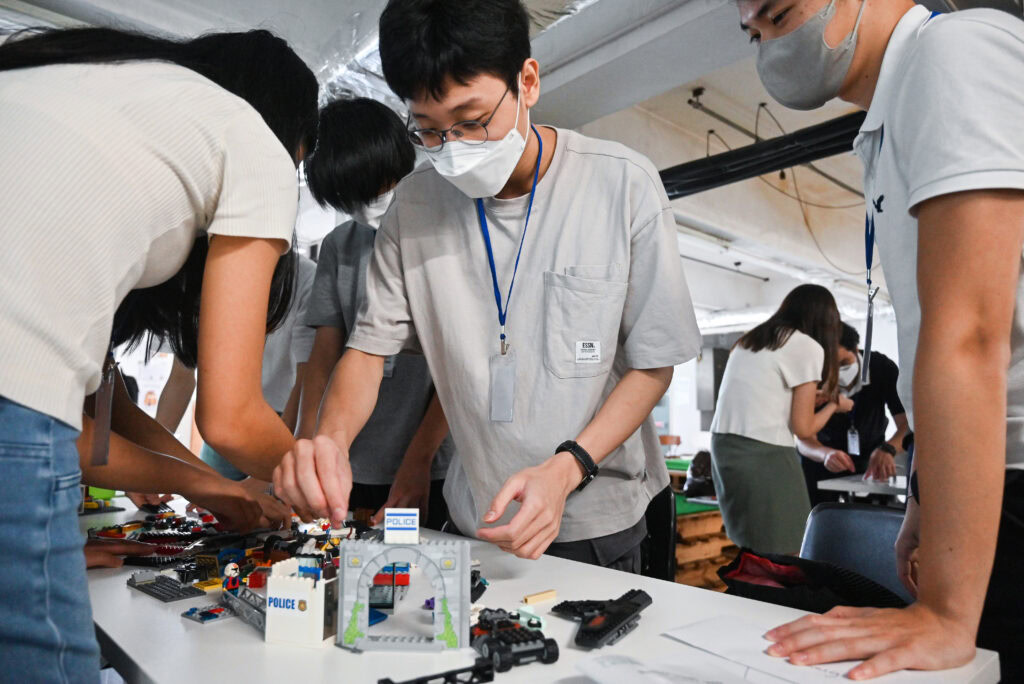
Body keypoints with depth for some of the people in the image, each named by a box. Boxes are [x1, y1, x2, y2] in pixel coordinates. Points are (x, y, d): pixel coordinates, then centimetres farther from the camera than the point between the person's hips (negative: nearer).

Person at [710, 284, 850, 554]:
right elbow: (803, 428, -2)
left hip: (723, 446, 8)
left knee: (748, 551, 15)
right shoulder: (808, 346, -2)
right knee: (780, 555, 4)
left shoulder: (749, 339, 19)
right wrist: (834, 404, 16)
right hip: (762, 455, -7)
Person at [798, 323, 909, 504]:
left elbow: (907, 425, -27)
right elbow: (804, 439, -27)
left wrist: (887, 449, -49)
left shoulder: (882, 367, -22)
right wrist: (826, 454, -51)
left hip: (868, 456, 2)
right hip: (820, 459, -1)